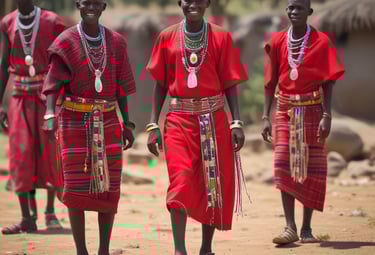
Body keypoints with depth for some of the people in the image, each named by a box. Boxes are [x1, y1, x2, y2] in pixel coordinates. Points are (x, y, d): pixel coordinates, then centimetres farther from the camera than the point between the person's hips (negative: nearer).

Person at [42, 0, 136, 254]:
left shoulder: (115, 42, 4)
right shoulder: (66, 42, -5)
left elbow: (120, 85, 9)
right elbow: (54, 84, -12)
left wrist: (126, 123, 6)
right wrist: (50, 115, -28)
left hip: (108, 124, 3)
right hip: (75, 123, -3)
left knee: (109, 187, 2)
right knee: (76, 188, -2)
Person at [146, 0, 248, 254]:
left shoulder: (221, 37, 1)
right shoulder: (167, 37, 3)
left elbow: (230, 84, 1)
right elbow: (160, 84, 7)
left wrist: (237, 123, -7)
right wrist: (153, 125, 1)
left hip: (213, 119, 1)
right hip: (179, 120, -1)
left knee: (213, 183, 5)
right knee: (180, 181, -13)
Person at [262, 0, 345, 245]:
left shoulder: (321, 41, -4)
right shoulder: (277, 41, 3)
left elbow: (328, 81, -5)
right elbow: (271, 82, 6)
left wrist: (327, 115, -14)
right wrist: (266, 117, 0)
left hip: (312, 109, -2)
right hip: (285, 109, 2)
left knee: (312, 168, 1)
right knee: (284, 165, -7)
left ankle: (307, 227, 8)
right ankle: (290, 227, -8)